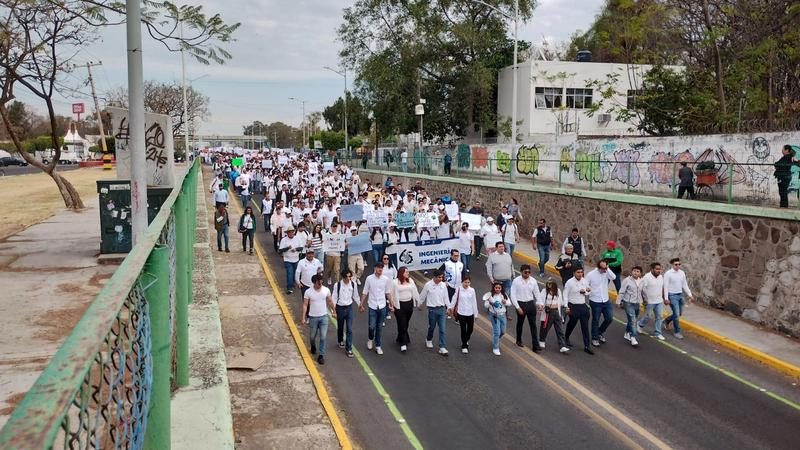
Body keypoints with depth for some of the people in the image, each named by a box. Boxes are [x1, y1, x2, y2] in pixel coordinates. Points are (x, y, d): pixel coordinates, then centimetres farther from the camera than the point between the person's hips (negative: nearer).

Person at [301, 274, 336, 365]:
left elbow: (330, 301, 6)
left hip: (324, 317, 1)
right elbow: (305, 305, -9)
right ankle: (313, 346, 49)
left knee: (323, 337, -1)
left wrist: (334, 311, 15)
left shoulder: (326, 290, -9)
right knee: (313, 336, 17)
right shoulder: (308, 292, -15)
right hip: (313, 317, -1)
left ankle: (321, 355, 10)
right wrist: (303, 317, -13)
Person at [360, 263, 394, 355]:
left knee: (379, 327, 9)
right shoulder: (369, 278, -6)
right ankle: (370, 339, 29)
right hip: (372, 306, -2)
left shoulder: (386, 279, -2)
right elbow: (364, 292, 0)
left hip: (382, 306, 2)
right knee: (371, 326, -3)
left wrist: (391, 303, 7)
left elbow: (388, 292, 9)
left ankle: (378, 346, 21)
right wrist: (361, 304, 0)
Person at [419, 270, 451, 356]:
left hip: (442, 309, 2)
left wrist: (449, 307, 10)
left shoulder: (443, 285, -1)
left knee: (443, 329, -3)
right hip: (432, 309, -2)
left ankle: (442, 348, 0)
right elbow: (422, 296, 3)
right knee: (432, 327, 16)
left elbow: (446, 297, 9)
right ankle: (429, 340, 45)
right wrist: (420, 305, 14)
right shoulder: (428, 285, -11)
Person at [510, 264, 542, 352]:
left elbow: (537, 293, 7)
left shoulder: (533, 281, -2)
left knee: (533, 325, 1)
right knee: (520, 323, 17)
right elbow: (513, 295, -11)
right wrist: (518, 307, -14)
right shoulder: (516, 281, -11)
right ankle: (519, 340, 39)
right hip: (521, 304, -2)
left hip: (531, 303, 2)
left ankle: (535, 346, 3)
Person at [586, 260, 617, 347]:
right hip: (595, 302, -4)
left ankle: (600, 332, 32)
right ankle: (595, 338, 22)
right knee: (595, 320, 7)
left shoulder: (606, 272, -3)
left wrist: (607, 269, -27)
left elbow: (614, 277, -22)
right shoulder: (591, 274, -12)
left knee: (609, 318, 8)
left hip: (606, 301, 4)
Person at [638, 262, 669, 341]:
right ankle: (639, 324, 33)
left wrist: (665, 298, 13)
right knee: (647, 317, 5)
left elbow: (663, 288, 15)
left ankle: (657, 333, 13)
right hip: (649, 302, -5)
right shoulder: (646, 277, -16)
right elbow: (642, 289, -14)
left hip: (659, 301, 5)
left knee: (658, 317, 5)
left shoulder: (661, 277, 5)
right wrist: (645, 299, -12)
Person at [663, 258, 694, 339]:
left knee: (679, 313, 15)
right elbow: (666, 287, -12)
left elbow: (685, 285, 11)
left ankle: (666, 321, 40)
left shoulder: (682, 273, 5)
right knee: (676, 314, -6)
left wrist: (690, 295, 6)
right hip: (672, 296, -6)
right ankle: (676, 332, 9)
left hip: (680, 295, 6)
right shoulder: (668, 274, -11)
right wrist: (666, 298, -17)